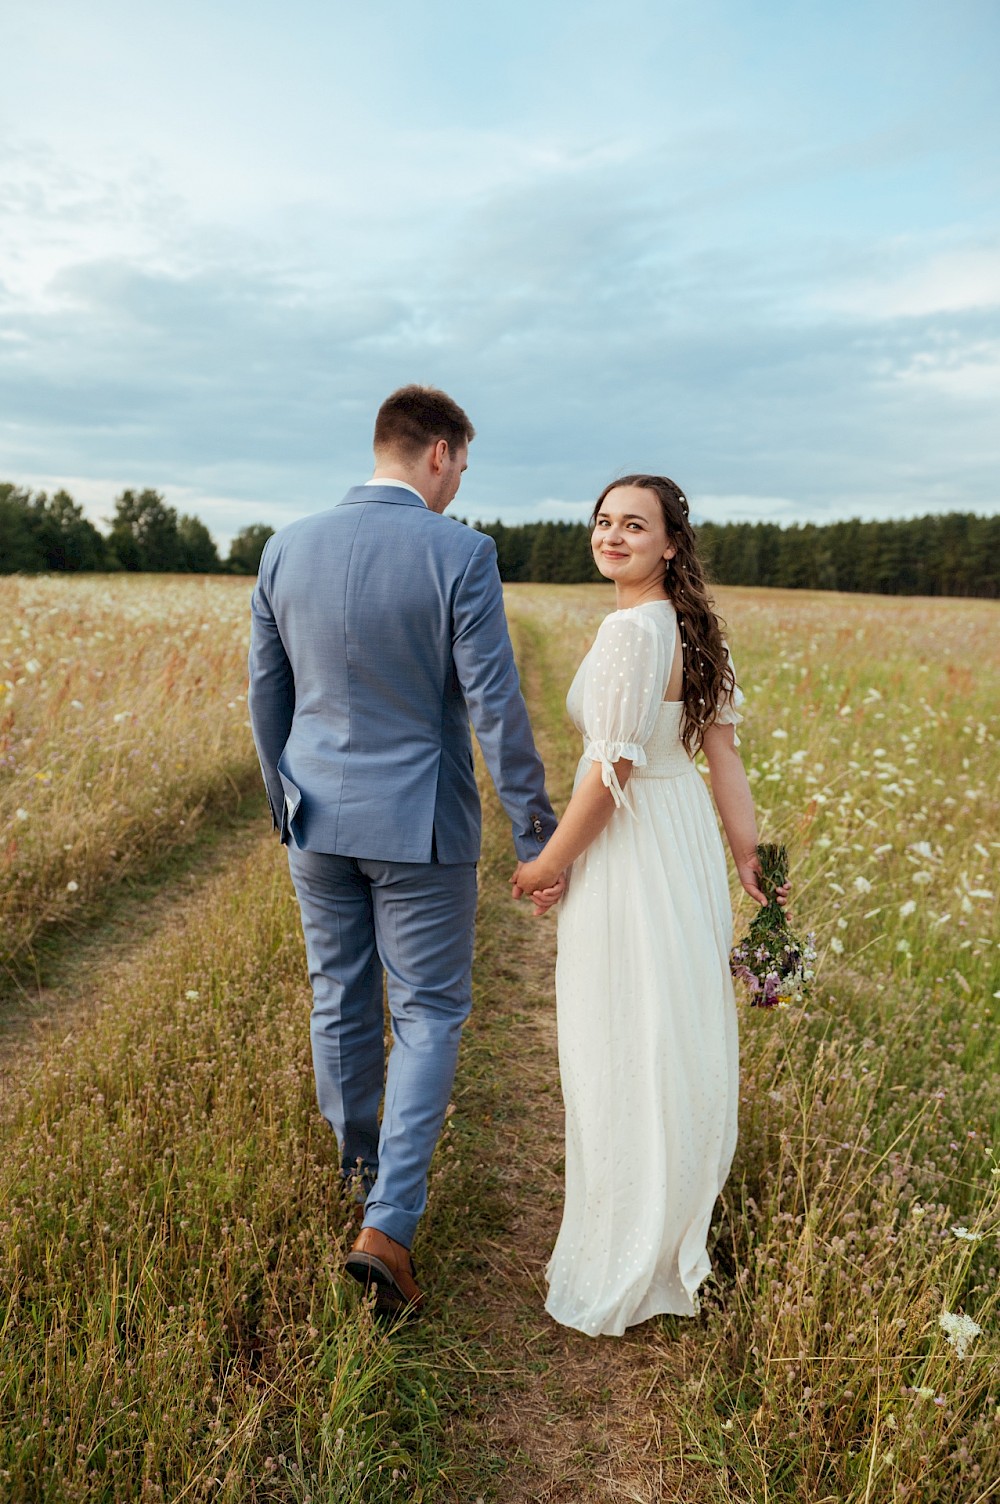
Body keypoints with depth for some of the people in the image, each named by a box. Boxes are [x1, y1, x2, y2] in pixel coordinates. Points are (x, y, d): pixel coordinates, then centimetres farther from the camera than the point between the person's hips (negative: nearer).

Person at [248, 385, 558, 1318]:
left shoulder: (288, 548, -1)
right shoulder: (460, 554, -15)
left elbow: (266, 694, 6)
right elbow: (493, 705, -16)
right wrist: (536, 828, -7)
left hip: (319, 819, 5)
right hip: (418, 823, -4)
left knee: (339, 999, 20)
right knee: (428, 1015, 8)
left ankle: (359, 1161, 42)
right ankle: (388, 1223, 3)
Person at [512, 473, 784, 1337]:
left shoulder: (632, 629, -22)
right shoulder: (696, 626, 6)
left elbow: (612, 770, -23)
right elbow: (724, 749, 6)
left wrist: (549, 863, -11)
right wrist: (749, 855, 9)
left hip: (631, 848, -9)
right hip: (690, 838, 9)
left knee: (626, 1048, 5)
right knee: (681, 1038, 23)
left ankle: (626, 1271, 25)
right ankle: (681, 1221, 46)